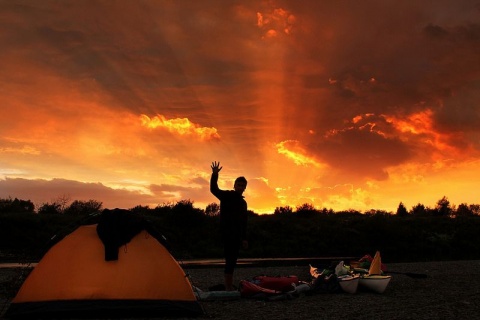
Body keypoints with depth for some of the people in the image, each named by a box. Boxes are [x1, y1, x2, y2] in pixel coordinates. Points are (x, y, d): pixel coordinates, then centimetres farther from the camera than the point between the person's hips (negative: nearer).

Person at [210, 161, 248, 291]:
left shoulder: (243, 202, 19)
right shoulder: (227, 196, -2)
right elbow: (214, 189, -20)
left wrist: (244, 238, 19)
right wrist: (214, 175, -34)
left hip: (237, 235, 8)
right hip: (227, 232, -8)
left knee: (233, 260, 10)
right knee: (230, 259, -13)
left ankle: (229, 286, 17)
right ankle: (228, 287, -13)